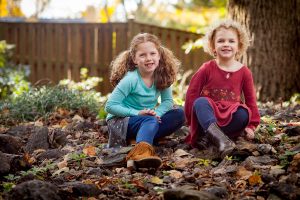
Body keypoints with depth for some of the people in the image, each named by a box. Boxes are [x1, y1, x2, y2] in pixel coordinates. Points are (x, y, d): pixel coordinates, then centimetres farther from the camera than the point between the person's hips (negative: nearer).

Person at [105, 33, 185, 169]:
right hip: (119, 121, -6)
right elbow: (110, 106, -21)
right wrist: (137, 113, -25)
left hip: (147, 119, 6)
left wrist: (156, 112, -22)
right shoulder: (131, 79, -21)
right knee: (150, 121, -35)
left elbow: (167, 101, -1)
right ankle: (141, 151, -63)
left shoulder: (162, 76, -6)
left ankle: (145, 139, -26)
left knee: (179, 114, -12)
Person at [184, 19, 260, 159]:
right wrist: (193, 120, -2)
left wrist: (251, 126, -1)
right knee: (200, 102, -33)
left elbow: (250, 100, 5)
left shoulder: (244, 72, 1)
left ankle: (208, 138, -31)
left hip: (231, 117, 1)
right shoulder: (207, 69, -3)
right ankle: (218, 138, -58)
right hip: (208, 115, -1)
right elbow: (192, 93, 0)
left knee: (244, 114, -31)